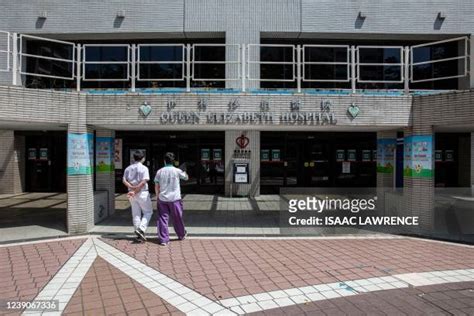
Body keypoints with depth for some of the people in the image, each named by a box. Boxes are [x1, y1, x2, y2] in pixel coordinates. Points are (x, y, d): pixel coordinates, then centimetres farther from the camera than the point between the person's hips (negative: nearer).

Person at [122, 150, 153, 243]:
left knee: (136, 214, 11)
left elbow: (124, 180, 0)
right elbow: (143, 182, -19)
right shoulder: (144, 168, -8)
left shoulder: (128, 168, 10)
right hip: (142, 193, -5)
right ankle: (141, 229, -11)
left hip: (132, 194, 6)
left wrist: (132, 188, -10)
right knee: (148, 212, 8)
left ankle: (139, 236, 15)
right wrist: (135, 192, -16)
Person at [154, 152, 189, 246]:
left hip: (162, 199, 1)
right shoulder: (177, 171, -6)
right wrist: (184, 172, 34)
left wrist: (157, 196, 17)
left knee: (163, 218, 6)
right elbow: (186, 177, 12)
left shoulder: (160, 171, -1)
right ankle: (182, 235, 32)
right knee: (177, 218, 14)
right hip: (174, 198, -1)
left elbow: (156, 186, 2)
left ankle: (163, 239, 3)